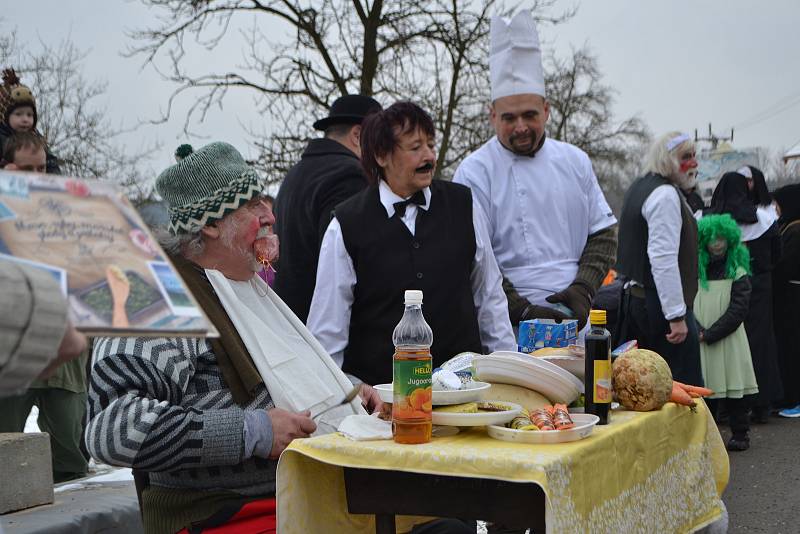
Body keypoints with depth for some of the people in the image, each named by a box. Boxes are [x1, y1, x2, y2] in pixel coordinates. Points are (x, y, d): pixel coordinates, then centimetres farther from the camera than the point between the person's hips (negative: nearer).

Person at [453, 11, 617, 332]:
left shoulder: (575, 161, 11)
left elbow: (603, 233, 14)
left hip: (575, 318, 4)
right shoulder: (476, 171, -4)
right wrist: (520, 310, -15)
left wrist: (583, 289, -2)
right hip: (510, 328, -4)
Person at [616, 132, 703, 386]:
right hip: (659, 302, -10)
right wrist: (677, 316, -23)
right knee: (686, 386, -7)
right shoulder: (665, 194, -14)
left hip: (635, 296, 10)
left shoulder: (639, 187, 17)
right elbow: (663, 258, -23)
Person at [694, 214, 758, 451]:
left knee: (733, 385, 0)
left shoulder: (737, 271, 0)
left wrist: (709, 334, -12)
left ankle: (740, 433, 12)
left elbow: (738, 309, -7)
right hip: (698, 340, 2)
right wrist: (698, 331, -12)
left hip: (728, 339, -2)